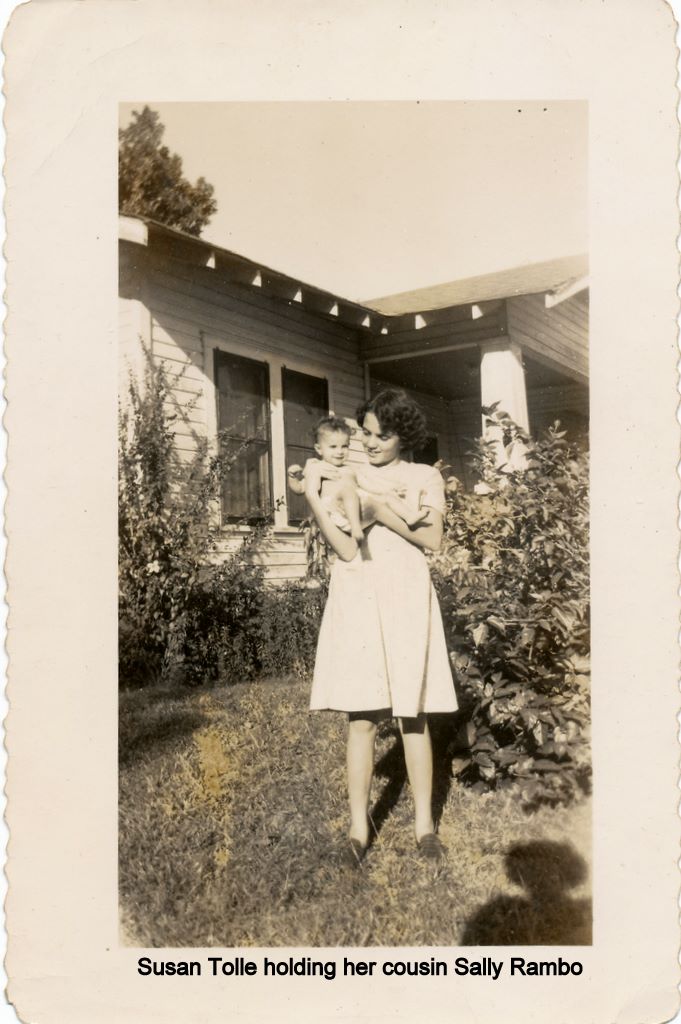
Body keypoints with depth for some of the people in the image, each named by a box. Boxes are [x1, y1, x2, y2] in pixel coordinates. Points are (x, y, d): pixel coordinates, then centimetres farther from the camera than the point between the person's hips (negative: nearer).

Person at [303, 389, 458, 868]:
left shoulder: (425, 477, 8)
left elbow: (433, 539, -6)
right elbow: (348, 550, -5)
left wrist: (380, 510, -13)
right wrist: (313, 495, -12)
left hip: (404, 599, 0)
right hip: (358, 600, 1)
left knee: (413, 715, 4)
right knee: (361, 717, 1)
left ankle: (424, 823, 16)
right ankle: (359, 828, 10)